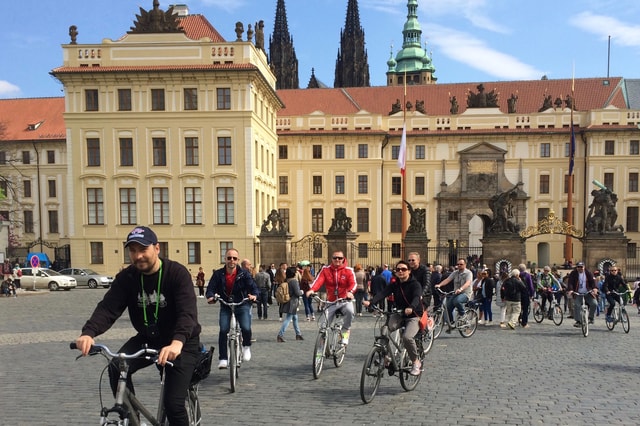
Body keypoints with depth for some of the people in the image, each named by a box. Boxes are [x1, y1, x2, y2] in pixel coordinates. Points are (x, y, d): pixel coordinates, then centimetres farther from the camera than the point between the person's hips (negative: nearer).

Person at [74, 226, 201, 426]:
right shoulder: (126, 278, -7)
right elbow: (108, 307, -19)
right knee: (116, 368, -23)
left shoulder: (177, 273, -21)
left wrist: (177, 342, -52)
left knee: (173, 403, -11)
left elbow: (188, 312, -33)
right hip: (148, 338, 4)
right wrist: (88, 332, -40)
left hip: (181, 343, -4)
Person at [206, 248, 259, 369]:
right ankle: (222, 358, -1)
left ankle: (246, 346, 13)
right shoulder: (218, 274, -7)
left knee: (246, 328, -20)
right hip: (225, 306, 1)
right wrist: (211, 297, -34)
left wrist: (254, 295, -37)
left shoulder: (244, 274, -9)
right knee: (223, 330, -15)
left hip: (242, 305, -1)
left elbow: (254, 287, -14)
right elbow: (210, 288, -10)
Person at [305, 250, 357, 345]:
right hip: (331, 302, 2)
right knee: (324, 324, -6)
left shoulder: (348, 270, -3)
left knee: (350, 311, -34)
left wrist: (350, 292, -40)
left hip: (345, 301, -1)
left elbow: (353, 283, -17)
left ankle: (345, 330, -7)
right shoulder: (325, 269, 0)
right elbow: (318, 280, -15)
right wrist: (312, 290, -36)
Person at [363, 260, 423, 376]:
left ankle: (416, 362, -4)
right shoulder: (394, 285, 4)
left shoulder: (415, 284, -9)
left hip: (414, 315, -4)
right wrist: (370, 301, -33)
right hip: (400, 315, 4)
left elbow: (417, 297, -29)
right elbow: (383, 293, -13)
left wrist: (411, 308, -52)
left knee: (407, 337, -29)